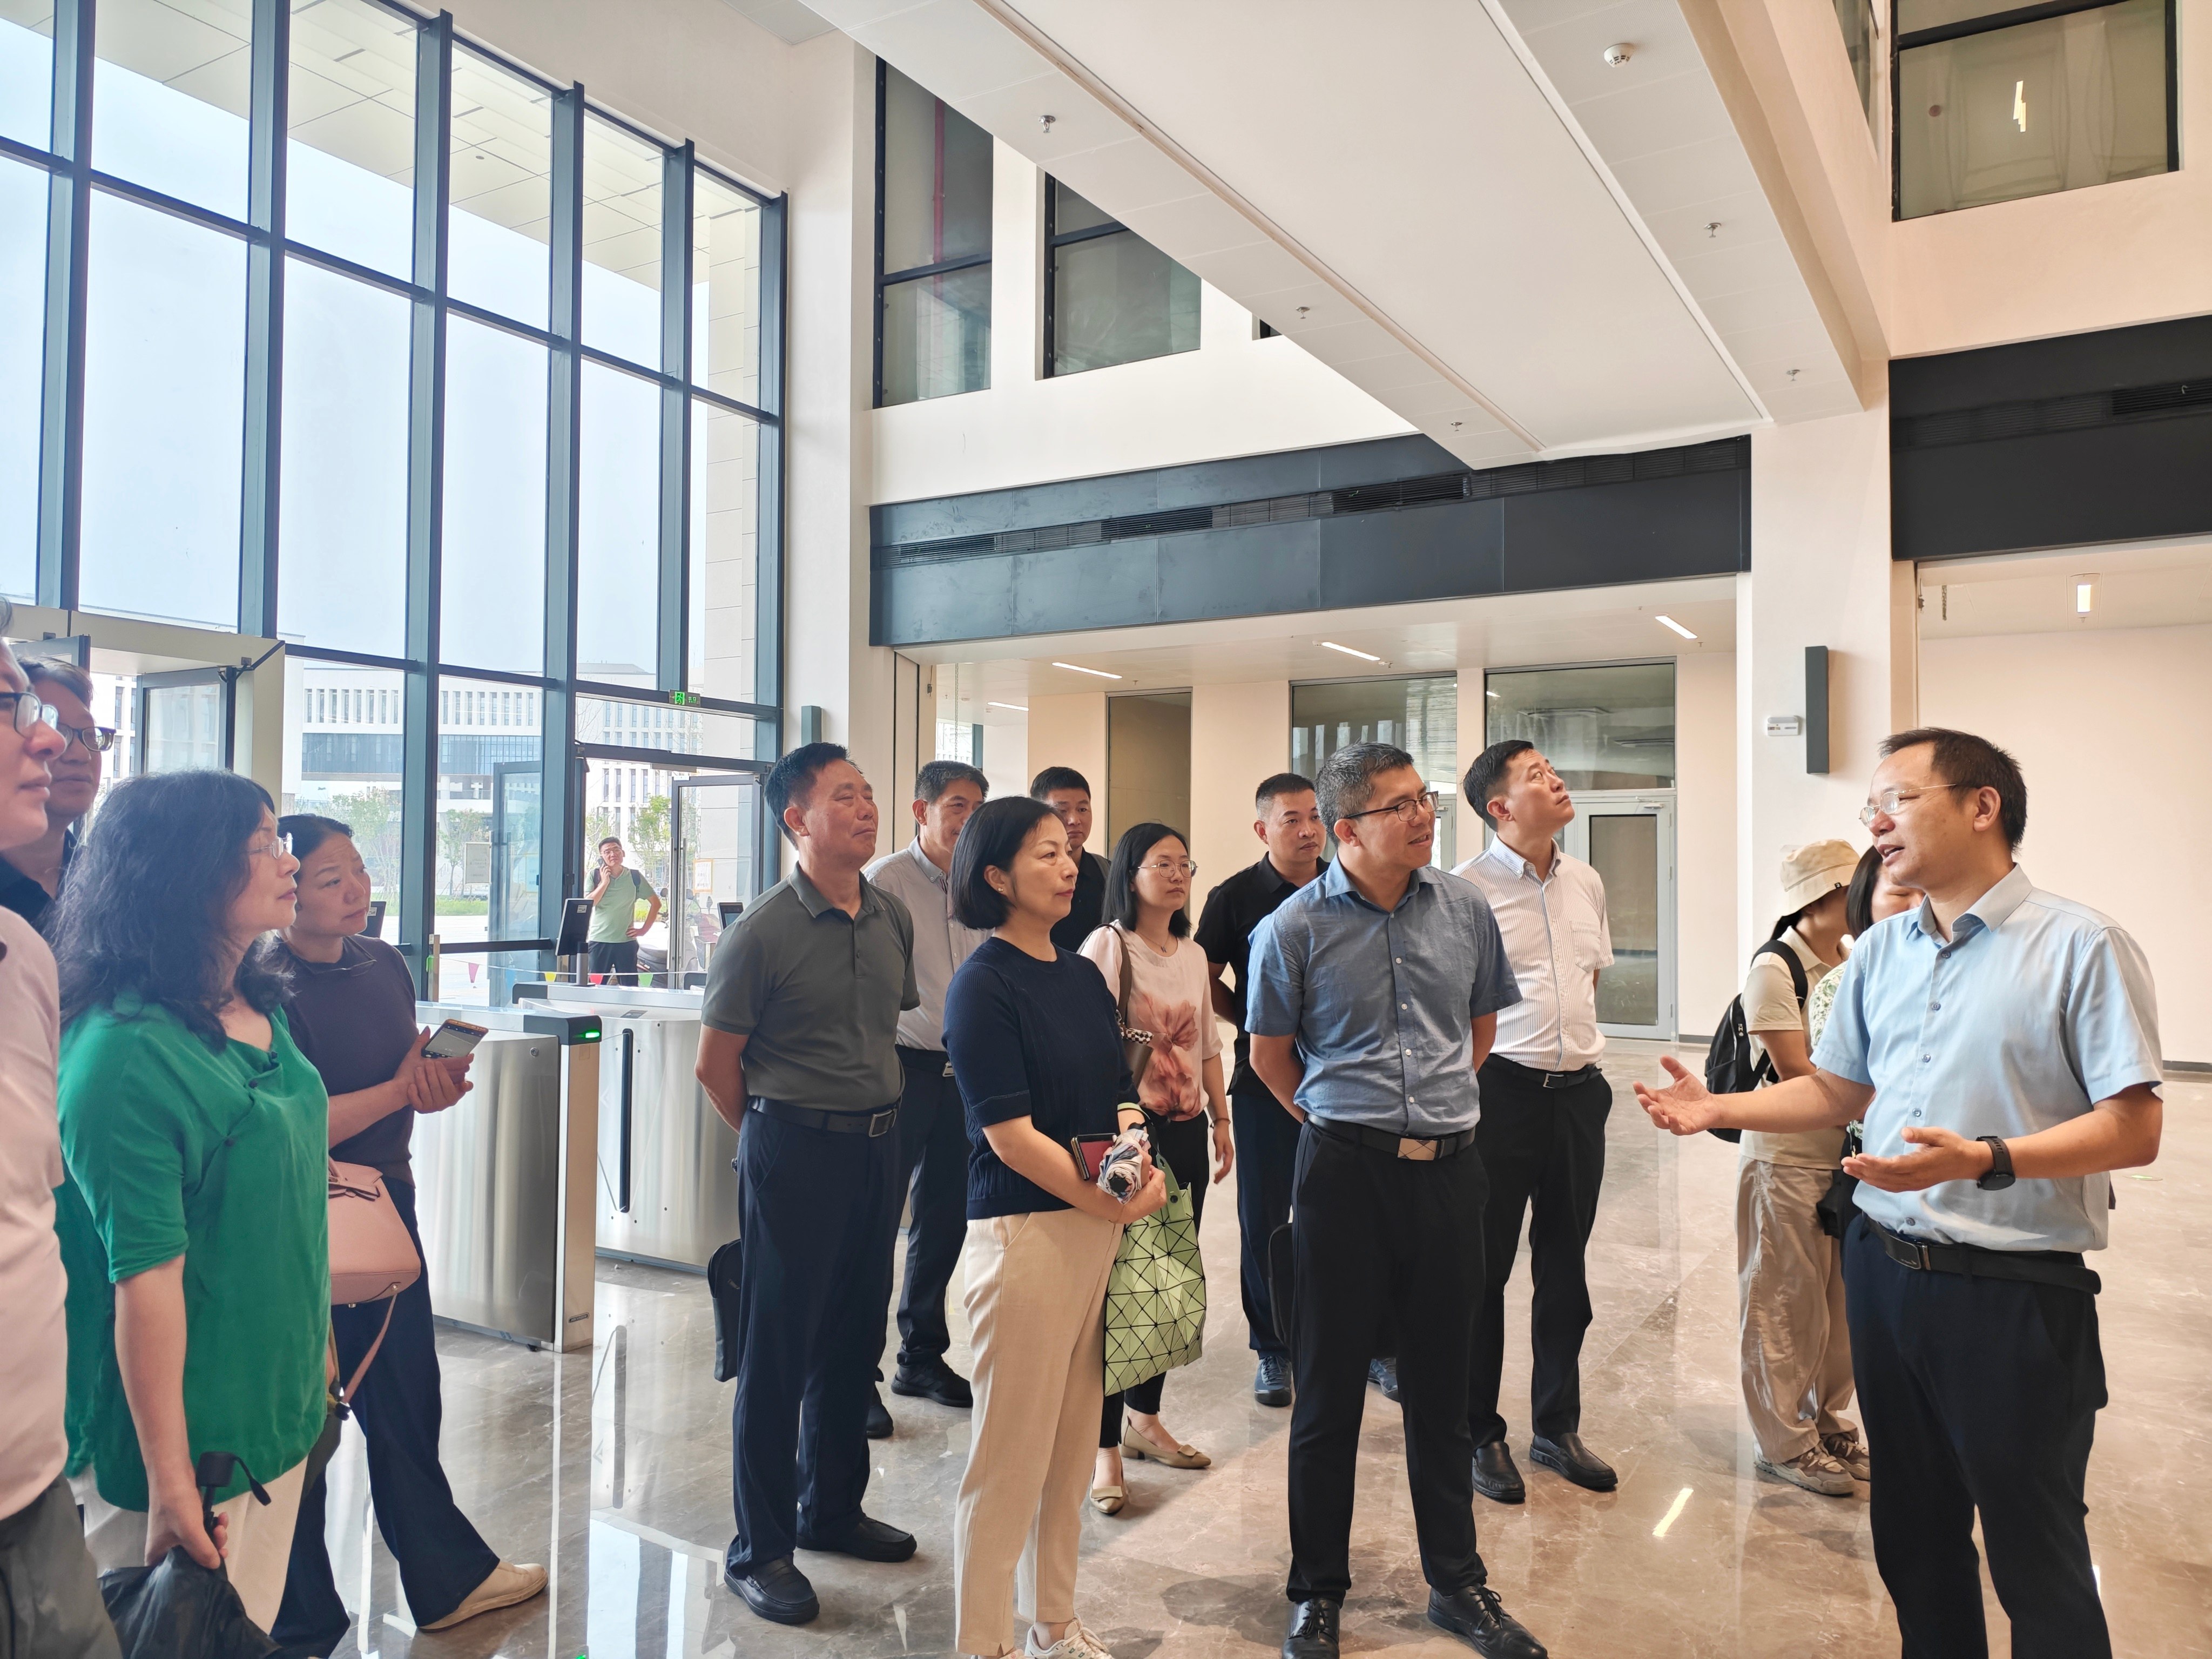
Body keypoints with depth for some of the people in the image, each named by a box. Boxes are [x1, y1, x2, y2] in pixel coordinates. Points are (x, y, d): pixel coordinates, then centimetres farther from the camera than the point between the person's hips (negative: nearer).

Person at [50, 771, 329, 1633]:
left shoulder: (260, 1010, 3)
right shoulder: (125, 1051, -22)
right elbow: (145, 1278, -22)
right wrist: (169, 1483, -18)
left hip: (282, 1395, 7)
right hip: (191, 1427, -7)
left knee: (253, 1626, 20)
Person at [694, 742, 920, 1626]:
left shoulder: (892, 919, 4)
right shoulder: (765, 931, -14)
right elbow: (715, 1064, -7)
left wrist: (875, 1121, 16)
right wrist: (775, 1139, 4)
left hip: (878, 1147, 6)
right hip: (795, 1153, -6)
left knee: (854, 1340, 17)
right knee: (777, 1352, 4)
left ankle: (832, 1509, 35)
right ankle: (759, 1549, 19)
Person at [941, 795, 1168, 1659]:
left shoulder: (1084, 975, 10)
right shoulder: (983, 983, -11)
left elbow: (1122, 1097, 12)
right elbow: (1010, 1135, -15)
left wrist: (1143, 1166, -8)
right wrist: (1115, 1203, -13)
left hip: (1102, 1223, 7)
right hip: (1023, 1229, -7)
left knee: (1073, 1443, 16)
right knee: (1011, 1451, 3)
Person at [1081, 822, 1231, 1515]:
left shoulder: (1193, 956, 12)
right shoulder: (1107, 946, -9)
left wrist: (1221, 1121, 16)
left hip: (1186, 1132, 7)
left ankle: (1145, 1419, 30)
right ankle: (1106, 1450, 8)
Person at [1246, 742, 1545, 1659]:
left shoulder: (1464, 907, 2)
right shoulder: (1297, 928, -9)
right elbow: (1269, 1055, 3)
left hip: (1449, 1169, 3)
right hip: (1345, 1172, -3)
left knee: (1442, 1388, 16)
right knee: (1328, 1394, 8)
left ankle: (1458, 1584, 33)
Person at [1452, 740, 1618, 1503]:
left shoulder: (1586, 883, 9)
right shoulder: (1466, 888, -10)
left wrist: (1577, 1051, 16)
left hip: (1579, 1089, 6)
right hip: (1501, 1089, -6)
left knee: (1565, 1268, 16)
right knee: (1483, 1269, 6)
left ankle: (1558, 1427, 32)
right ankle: (1481, 1435, 21)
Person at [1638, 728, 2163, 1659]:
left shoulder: (2081, 946, -11)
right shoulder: (1878, 952, 9)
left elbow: (2134, 1128, -16)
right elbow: (1837, 1090, 16)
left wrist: (1984, 1158, -29)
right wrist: (1718, 1109, 2)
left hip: (2014, 1292, -6)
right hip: (1884, 1270, 6)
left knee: (2036, 1556, 6)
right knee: (1913, 1531, 19)